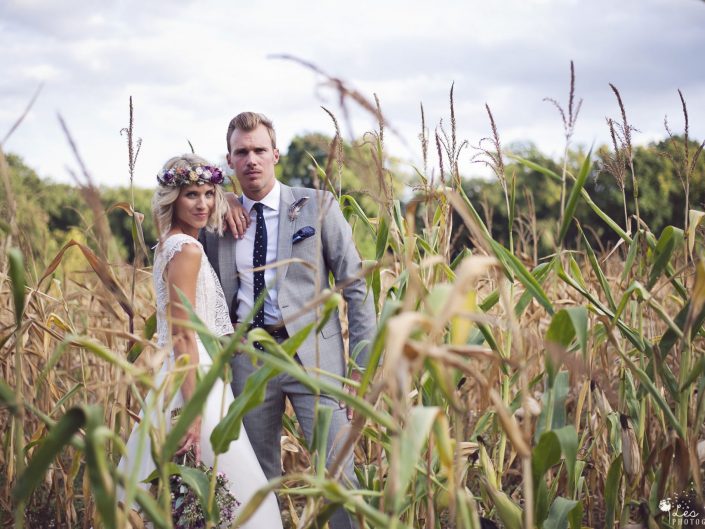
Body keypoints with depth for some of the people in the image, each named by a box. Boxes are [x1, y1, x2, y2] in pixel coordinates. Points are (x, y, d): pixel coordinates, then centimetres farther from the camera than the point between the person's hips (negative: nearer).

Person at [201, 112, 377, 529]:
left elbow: (356, 285, 0)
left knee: (337, 470, -7)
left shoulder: (317, 206, 1)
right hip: (248, 355, 3)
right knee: (260, 476, 10)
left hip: (311, 353, -3)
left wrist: (362, 362, -5)